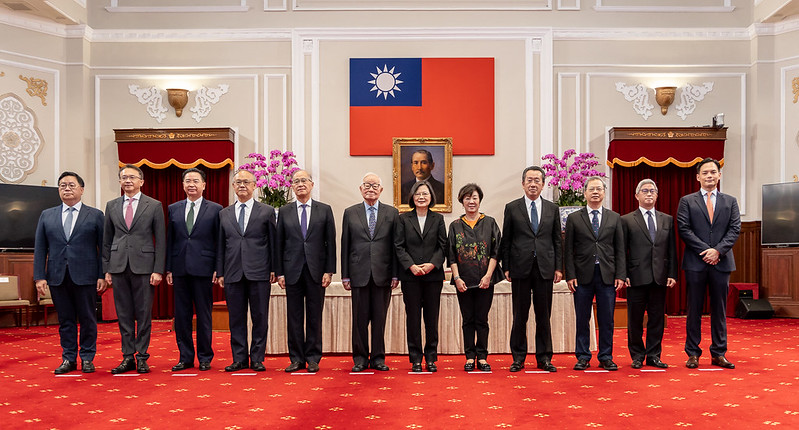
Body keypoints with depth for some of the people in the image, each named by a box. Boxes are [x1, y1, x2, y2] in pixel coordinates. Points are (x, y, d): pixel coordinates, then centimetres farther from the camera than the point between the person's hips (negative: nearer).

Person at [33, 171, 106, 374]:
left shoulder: (95, 215, 4)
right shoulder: (46, 215, 11)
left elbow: (103, 248, 1)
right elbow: (40, 249, 8)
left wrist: (102, 276, -6)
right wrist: (40, 277, -1)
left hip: (85, 276, -2)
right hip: (57, 277, 3)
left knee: (87, 319, 4)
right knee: (65, 319, 8)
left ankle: (87, 358, 14)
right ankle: (68, 359, 18)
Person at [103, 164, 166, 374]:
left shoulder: (154, 206, 2)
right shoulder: (112, 206, 12)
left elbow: (161, 240, 0)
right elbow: (107, 240, 14)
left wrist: (158, 270, -7)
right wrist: (106, 269, 7)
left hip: (143, 266, -3)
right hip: (119, 266, 3)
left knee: (144, 314, 1)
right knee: (124, 314, 7)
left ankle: (142, 357, 10)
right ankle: (128, 357, 15)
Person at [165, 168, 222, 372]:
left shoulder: (215, 209, 2)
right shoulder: (173, 209, 11)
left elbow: (220, 242, 0)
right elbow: (169, 240, 11)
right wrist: (168, 268, 4)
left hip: (203, 269, -3)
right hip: (180, 269, 3)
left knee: (204, 315, 4)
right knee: (181, 315, 7)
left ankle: (205, 358, 14)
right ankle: (185, 357, 18)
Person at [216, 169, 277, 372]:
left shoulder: (267, 211, 5)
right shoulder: (224, 214, 13)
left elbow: (273, 242, 4)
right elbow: (221, 245, 12)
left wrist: (274, 269, -1)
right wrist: (219, 272, 7)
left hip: (259, 273, -2)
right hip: (233, 274, 2)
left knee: (260, 317, 2)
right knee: (236, 318, 7)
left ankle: (257, 358, 12)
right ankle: (239, 358, 16)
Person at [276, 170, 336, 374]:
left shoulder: (324, 210, 5)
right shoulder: (284, 211, 8)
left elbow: (330, 242, 3)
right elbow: (279, 243, 6)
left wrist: (329, 271, -4)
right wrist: (279, 272, 0)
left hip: (316, 270, -1)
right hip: (292, 271, 1)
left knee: (315, 317, 5)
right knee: (294, 317, 5)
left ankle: (313, 358, 14)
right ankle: (296, 358, 15)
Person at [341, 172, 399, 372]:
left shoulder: (392, 213, 7)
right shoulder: (350, 213, 8)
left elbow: (395, 245, 5)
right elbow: (345, 245, 7)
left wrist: (396, 274, -1)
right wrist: (345, 275, 2)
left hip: (383, 274, 0)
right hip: (359, 273, 0)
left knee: (380, 318, 6)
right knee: (360, 318, 5)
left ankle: (378, 357, 18)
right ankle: (360, 358, 17)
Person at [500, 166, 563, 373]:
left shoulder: (552, 208, 10)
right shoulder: (512, 208, 4)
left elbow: (557, 240, 10)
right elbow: (506, 240, 4)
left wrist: (559, 267, 4)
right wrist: (506, 267, -1)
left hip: (545, 268, 2)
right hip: (520, 268, -1)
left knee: (544, 315, 6)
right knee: (520, 316, 4)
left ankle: (544, 358, 16)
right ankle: (518, 358, 14)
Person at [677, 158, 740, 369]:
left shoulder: (730, 202, 12)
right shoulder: (687, 201, 5)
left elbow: (735, 229, 3)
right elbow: (684, 229, -4)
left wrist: (718, 250, -12)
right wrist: (705, 250, -12)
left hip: (721, 262, 2)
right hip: (695, 263, -2)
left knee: (719, 310, 7)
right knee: (694, 310, 3)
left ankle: (718, 354, 15)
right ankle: (693, 353, 10)